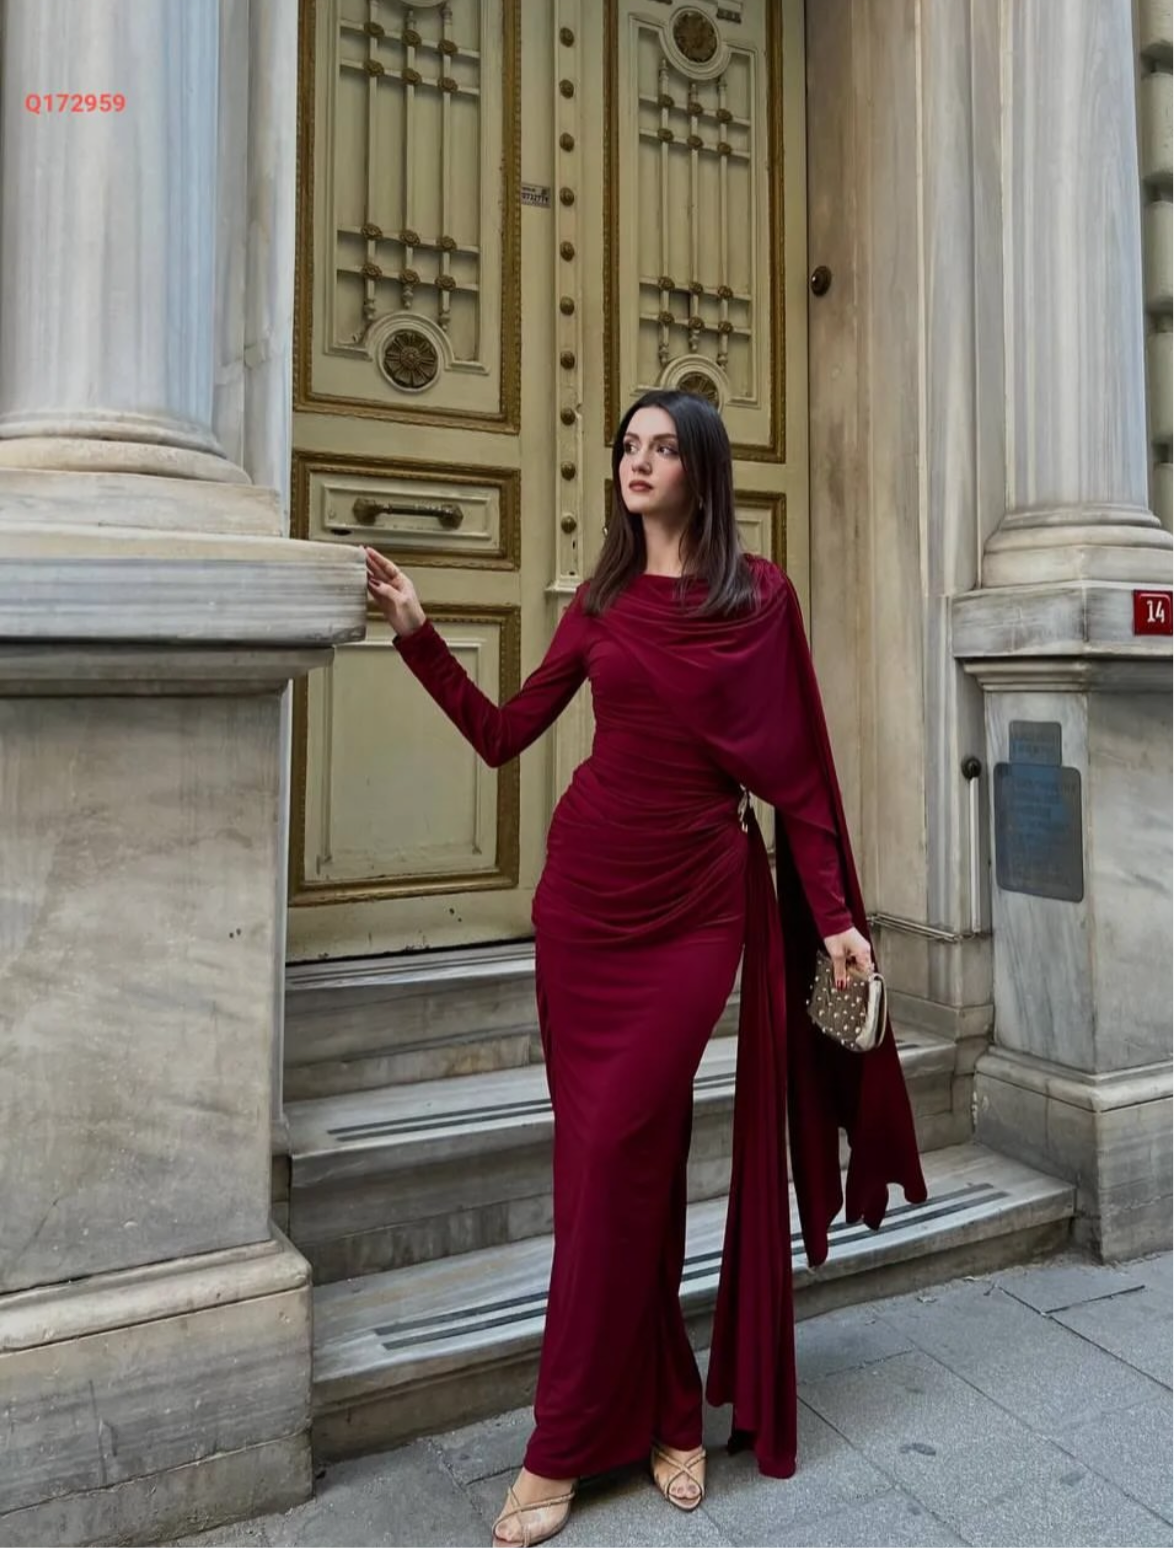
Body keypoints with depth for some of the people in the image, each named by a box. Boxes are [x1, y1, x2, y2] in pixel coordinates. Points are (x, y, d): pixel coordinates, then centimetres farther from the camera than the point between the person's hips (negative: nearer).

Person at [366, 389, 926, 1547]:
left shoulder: (760, 595, 1)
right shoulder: (602, 600, 9)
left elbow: (794, 770, 1)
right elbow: (503, 735, 7)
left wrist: (836, 915, -2)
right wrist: (416, 633, 0)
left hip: (700, 899, -3)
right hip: (587, 887, 3)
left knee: (618, 1150, -3)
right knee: (619, 1155, 7)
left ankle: (564, 1449, 16)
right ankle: (666, 1416, 26)